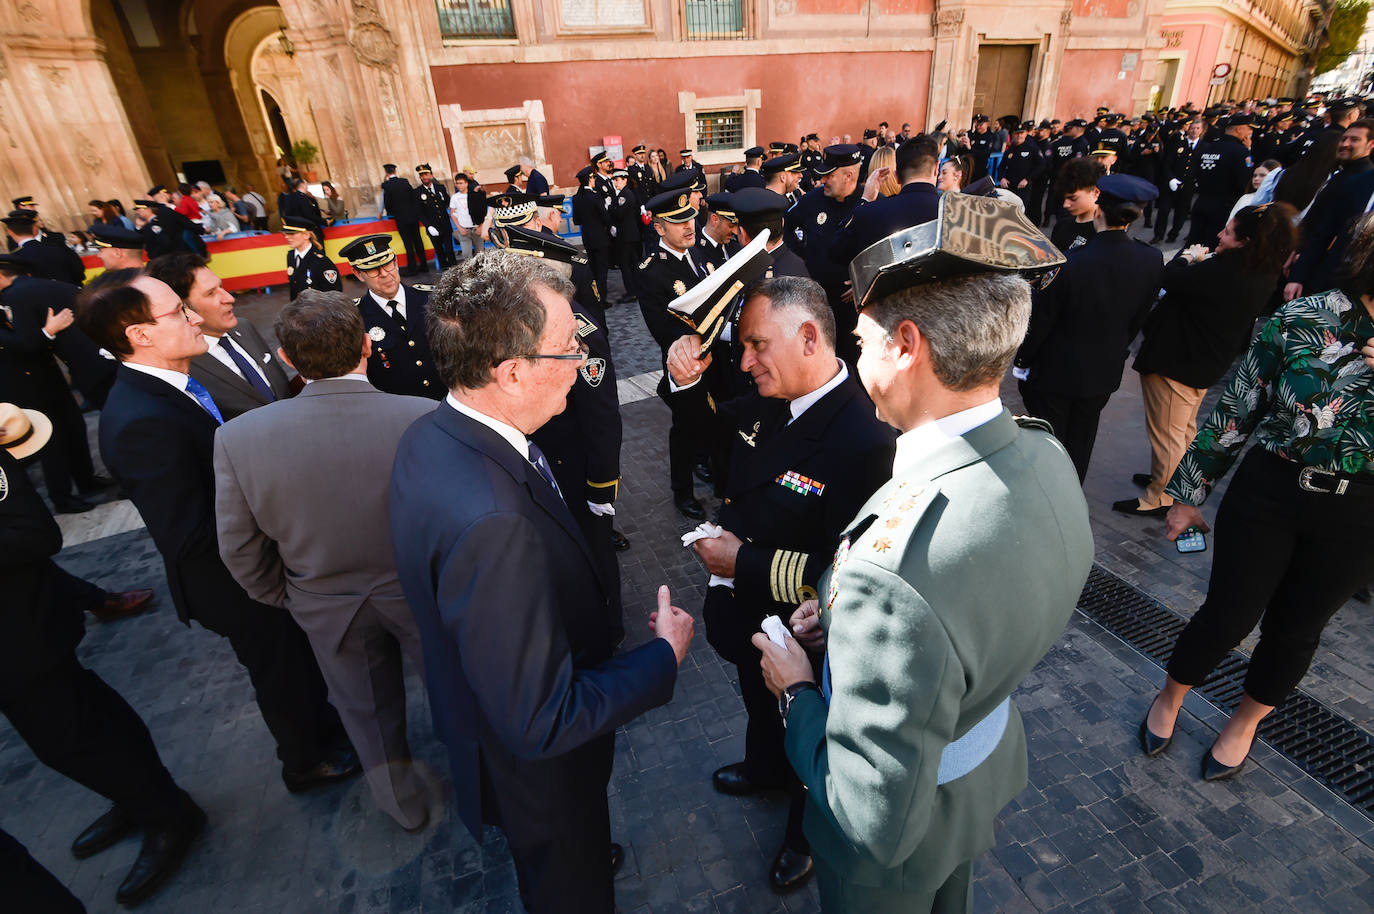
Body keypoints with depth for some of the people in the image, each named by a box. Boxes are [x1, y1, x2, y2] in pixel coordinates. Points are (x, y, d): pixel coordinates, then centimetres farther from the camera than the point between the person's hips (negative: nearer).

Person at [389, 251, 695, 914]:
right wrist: (664, 654, -23)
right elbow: (540, 723, -35)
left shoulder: (433, 435, -13)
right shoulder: (489, 522, -44)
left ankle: (589, 856, 69)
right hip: (535, 767, -8)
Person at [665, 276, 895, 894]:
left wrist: (744, 563, -29)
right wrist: (689, 379, -11)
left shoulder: (864, 443, -35)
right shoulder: (767, 403, -11)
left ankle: (807, 829, 55)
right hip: (751, 613, 7)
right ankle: (765, 767, 67)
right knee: (759, 704, 35)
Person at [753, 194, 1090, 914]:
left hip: (902, 839, -6)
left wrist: (797, 690, -21)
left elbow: (880, 821, -36)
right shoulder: (1045, 456, -18)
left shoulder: (891, 579, -47)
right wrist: (843, 621, -5)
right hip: (988, 761, 6)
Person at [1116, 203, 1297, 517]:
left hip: (1176, 362, -10)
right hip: (1206, 362, 10)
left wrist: (1188, 257, -5)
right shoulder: (1263, 273, 0)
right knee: (1184, 428, 27)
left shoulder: (1225, 271, -31)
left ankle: (1158, 498, 17)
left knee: (1165, 433, 4)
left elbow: (1172, 279, -23)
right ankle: (1170, 478, 46)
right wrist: (1202, 261, -3)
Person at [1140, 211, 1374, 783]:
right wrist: (1189, 493, 2)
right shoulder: (1302, 321, -9)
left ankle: (1245, 721, 42)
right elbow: (1232, 412, -3)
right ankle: (1171, 697, 35)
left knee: (1296, 627, 16)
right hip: (1268, 494, -2)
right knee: (1230, 612, 7)